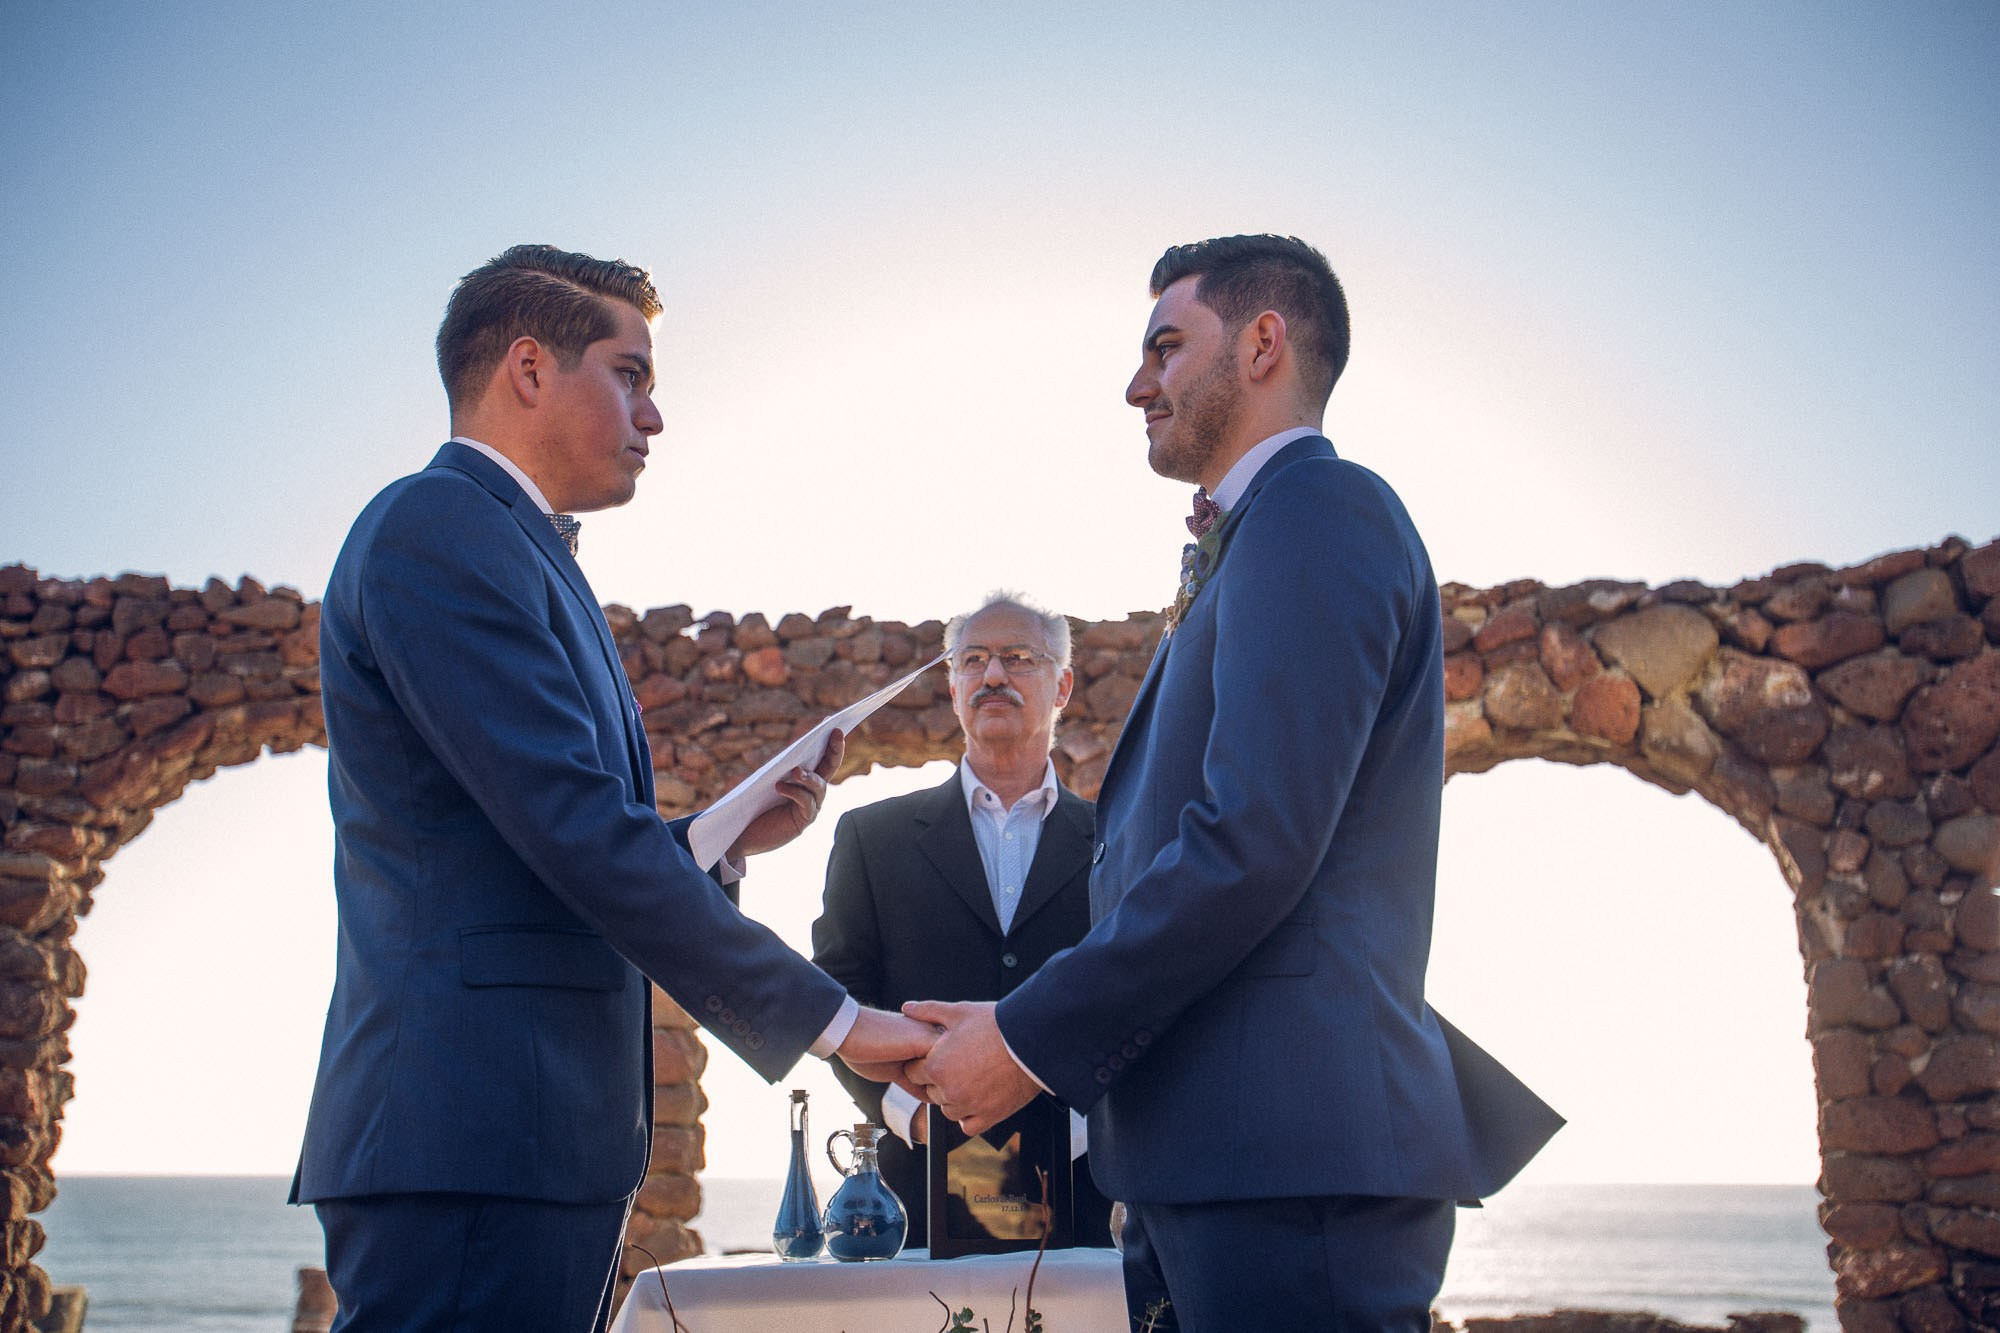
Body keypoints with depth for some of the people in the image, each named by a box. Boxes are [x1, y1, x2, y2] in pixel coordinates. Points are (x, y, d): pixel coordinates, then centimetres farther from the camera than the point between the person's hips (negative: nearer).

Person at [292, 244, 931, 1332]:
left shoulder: (514, 549, 23)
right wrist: (830, 1019, -15)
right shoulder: (436, 527, -9)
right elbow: (580, 836, -18)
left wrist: (726, 838, 9)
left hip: (541, 1139, 10)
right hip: (470, 1141, -10)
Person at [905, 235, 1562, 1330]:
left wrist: (1028, 1040, -14)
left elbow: (1253, 843, -20)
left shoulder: (1318, 510, -9)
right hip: (1207, 1158, 10)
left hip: (1290, 1155, -10)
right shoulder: (1255, 543, 23)